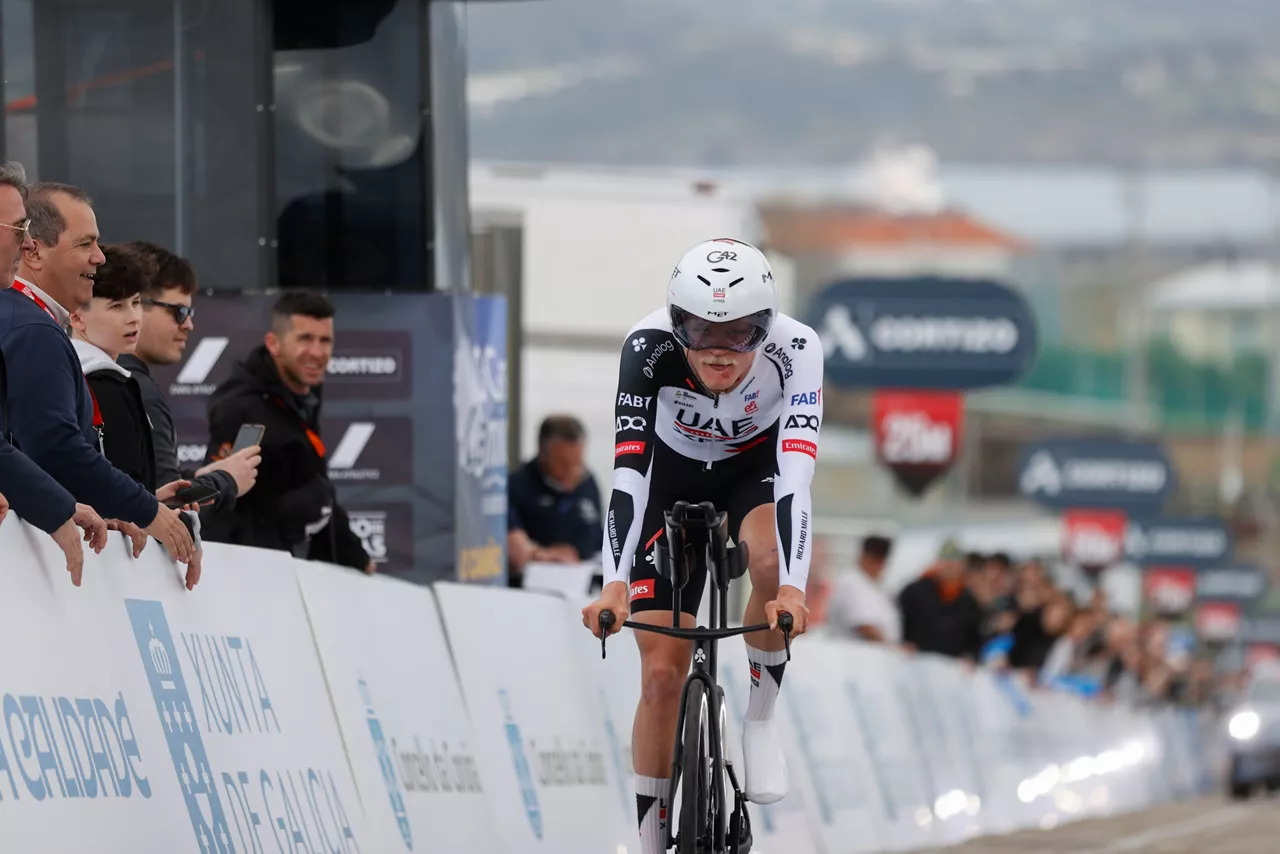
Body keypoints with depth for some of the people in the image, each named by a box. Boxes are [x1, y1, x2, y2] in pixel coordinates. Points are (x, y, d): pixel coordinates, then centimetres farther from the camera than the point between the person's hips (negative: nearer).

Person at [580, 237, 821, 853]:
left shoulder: (794, 350, -34)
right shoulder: (649, 349, -35)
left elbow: (797, 473, -43)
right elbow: (628, 472, -40)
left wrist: (793, 589, -56)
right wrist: (614, 586, -53)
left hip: (756, 466, 0)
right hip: (673, 478, 0)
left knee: (768, 556, -35)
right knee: (662, 674, -7)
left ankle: (760, 716, -12)